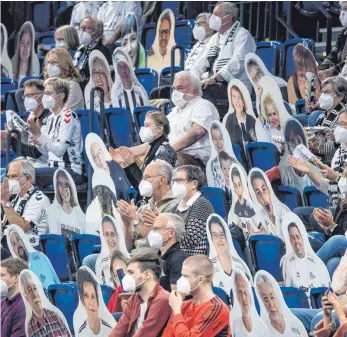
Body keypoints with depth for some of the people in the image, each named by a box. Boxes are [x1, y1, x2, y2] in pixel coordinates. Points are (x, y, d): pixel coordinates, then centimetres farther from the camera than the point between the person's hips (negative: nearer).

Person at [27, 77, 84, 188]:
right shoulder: (51, 118, 16)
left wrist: (39, 135, -23)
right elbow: (47, 150, 13)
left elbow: (59, 150, -18)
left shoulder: (67, 116, -10)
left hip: (71, 170, -8)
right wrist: (37, 138, -4)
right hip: (54, 168, 8)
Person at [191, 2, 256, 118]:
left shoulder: (243, 36, -4)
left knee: (202, 91, -31)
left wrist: (214, 78, -27)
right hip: (212, 84, 8)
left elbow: (237, 63, -18)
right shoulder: (215, 38, 24)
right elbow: (202, 62, 21)